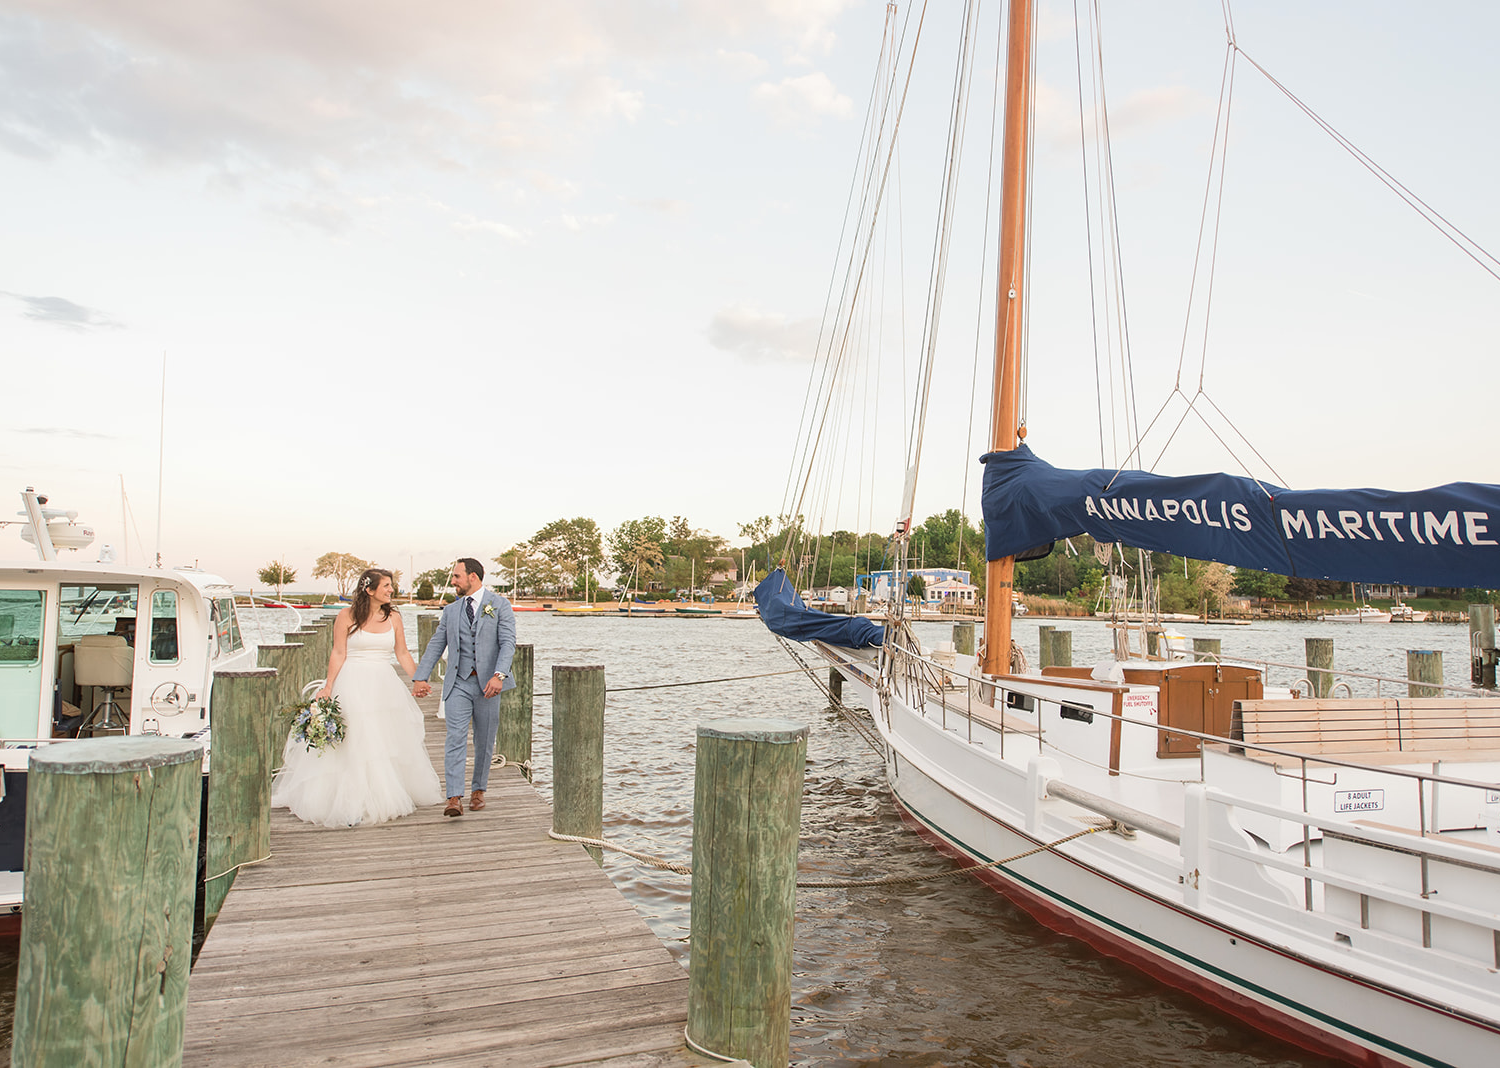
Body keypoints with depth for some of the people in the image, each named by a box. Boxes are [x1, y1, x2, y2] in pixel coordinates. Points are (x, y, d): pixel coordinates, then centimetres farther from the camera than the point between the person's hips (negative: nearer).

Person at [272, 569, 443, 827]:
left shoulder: (393, 617, 6)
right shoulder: (347, 616, -3)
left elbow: (403, 653, 11)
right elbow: (338, 654, -3)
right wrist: (328, 687, -9)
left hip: (385, 686, 4)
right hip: (354, 686, -4)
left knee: (389, 741, 7)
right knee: (353, 744, -5)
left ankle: (387, 798, 20)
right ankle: (352, 805, -2)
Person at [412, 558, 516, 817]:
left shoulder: (499, 605, 1)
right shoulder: (450, 611, 14)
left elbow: (508, 643, -8)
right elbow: (436, 645, 14)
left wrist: (498, 675, -21)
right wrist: (420, 677, 4)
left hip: (487, 683, -2)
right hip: (458, 683, 2)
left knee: (485, 741, 7)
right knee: (456, 738, -10)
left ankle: (478, 790, 24)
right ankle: (455, 798, -14)